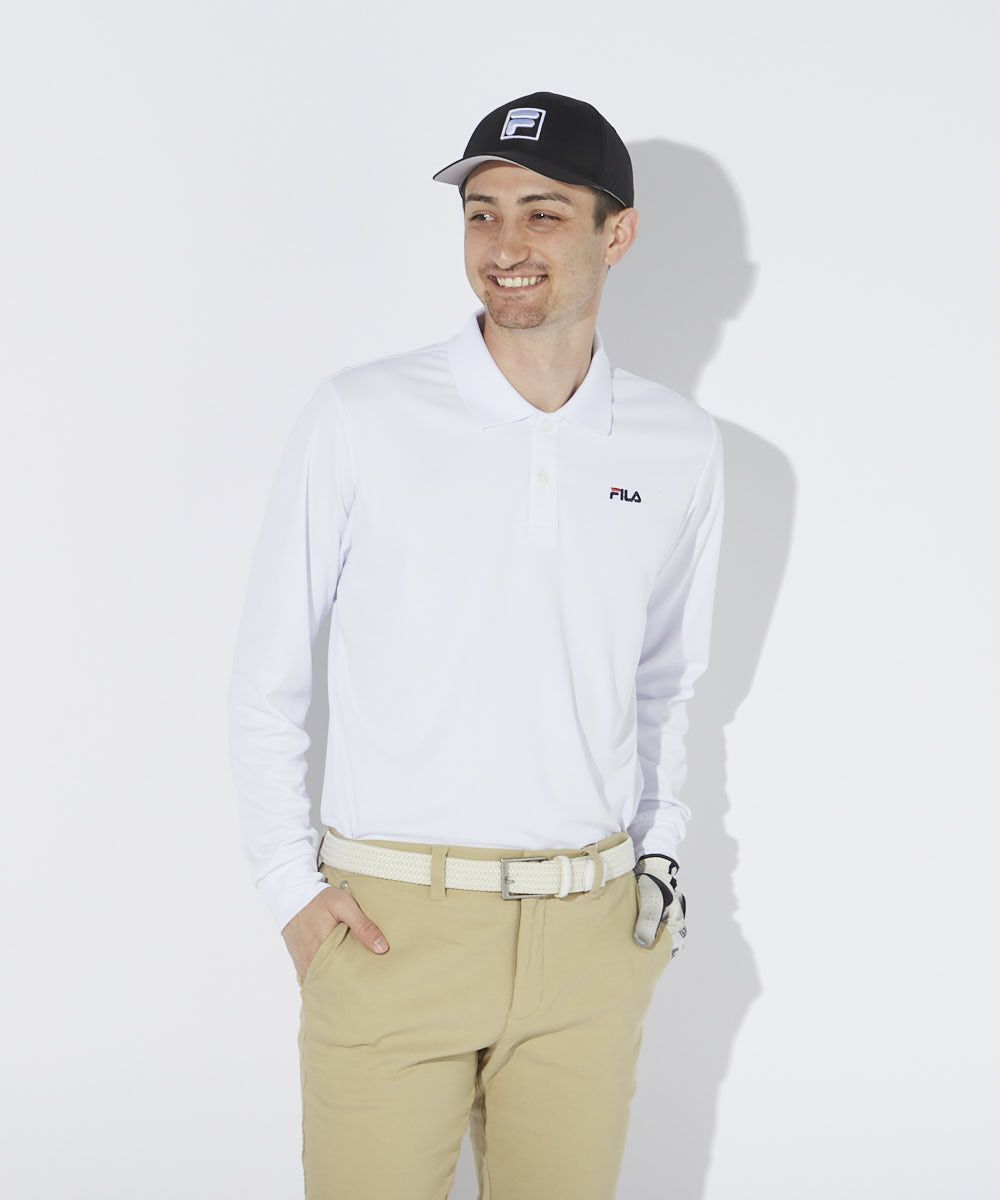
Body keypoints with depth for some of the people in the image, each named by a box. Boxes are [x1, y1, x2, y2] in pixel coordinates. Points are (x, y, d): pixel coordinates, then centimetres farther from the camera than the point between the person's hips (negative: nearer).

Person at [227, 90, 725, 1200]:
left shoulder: (682, 449, 5)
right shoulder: (359, 418, -5)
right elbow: (265, 683, 1)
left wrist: (658, 853, 11)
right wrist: (291, 887, -4)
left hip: (593, 938, 3)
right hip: (388, 926, -3)